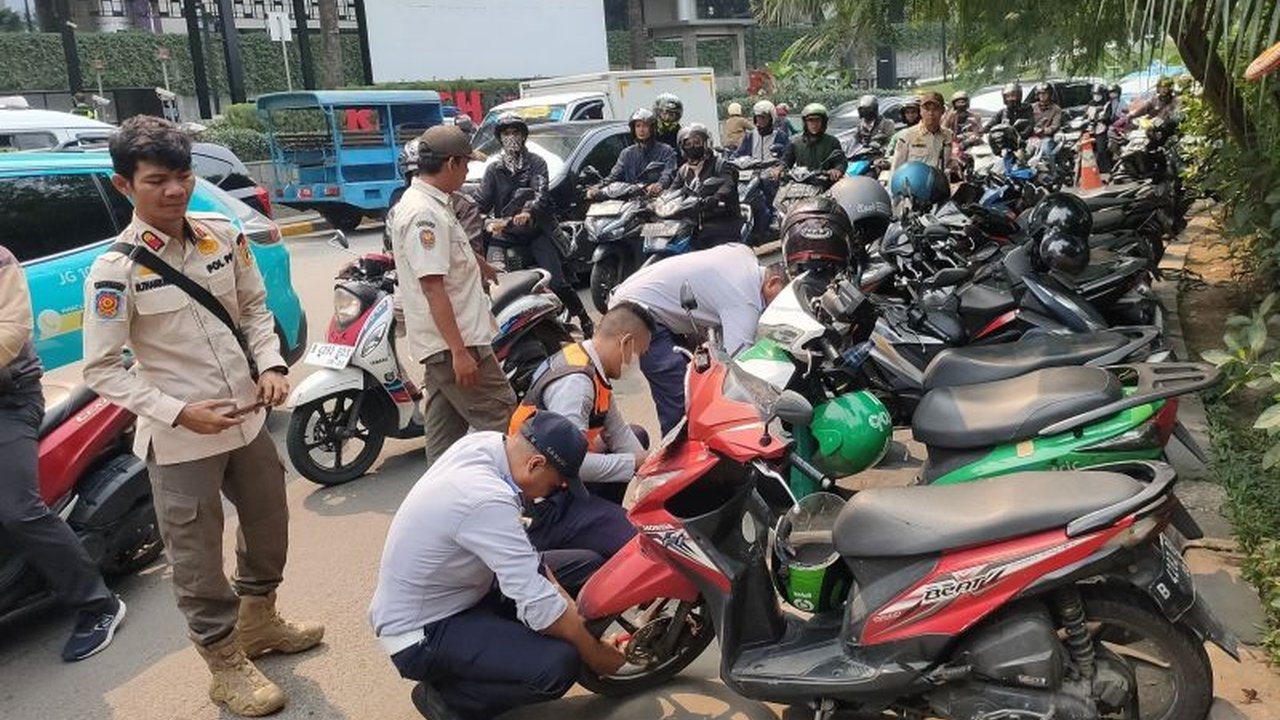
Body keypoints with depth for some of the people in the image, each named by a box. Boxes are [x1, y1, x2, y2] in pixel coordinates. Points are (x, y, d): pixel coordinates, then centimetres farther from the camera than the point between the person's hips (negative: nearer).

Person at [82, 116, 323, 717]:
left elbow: (254, 307, 9)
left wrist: (271, 365, -8)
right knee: (198, 559, 9)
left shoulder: (223, 235, -2)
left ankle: (259, 622, 48)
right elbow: (101, 370, -13)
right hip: (179, 441, -5)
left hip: (248, 420, 6)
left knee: (269, 527, 22)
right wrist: (178, 413, -22)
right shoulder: (114, 270, -16)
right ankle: (227, 664, 30)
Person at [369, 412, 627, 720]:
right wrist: (596, 656, -16)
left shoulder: (483, 443, -8)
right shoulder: (486, 501, -34)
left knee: (586, 566, 4)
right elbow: (539, 604, -30)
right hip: (421, 634, -9)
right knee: (559, 664, -28)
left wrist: (572, 610, -4)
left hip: (455, 590, 9)